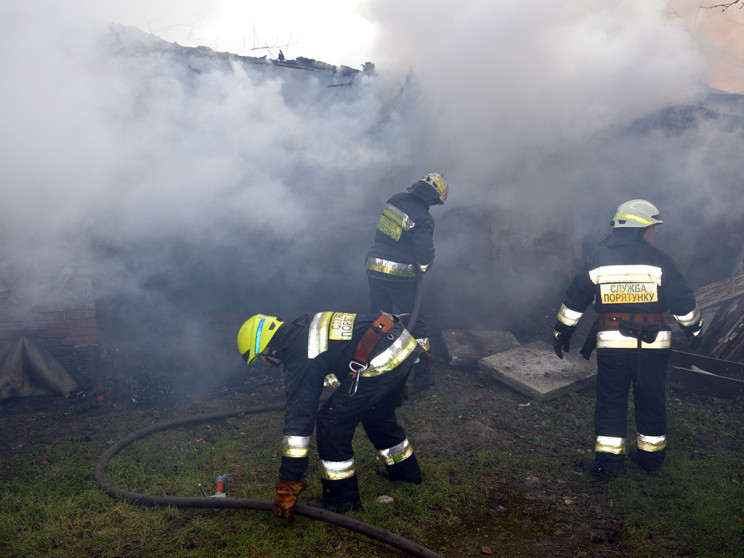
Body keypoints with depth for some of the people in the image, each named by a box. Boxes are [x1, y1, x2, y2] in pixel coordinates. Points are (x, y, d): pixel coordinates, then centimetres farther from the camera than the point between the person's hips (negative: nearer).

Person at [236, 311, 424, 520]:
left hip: (380, 361, -10)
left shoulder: (300, 361, -10)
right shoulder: (301, 327, 16)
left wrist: (287, 488, -6)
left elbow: (298, 421, -11)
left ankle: (341, 498, 12)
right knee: (377, 414, 31)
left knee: (331, 422, 1)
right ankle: (405, 469, 49)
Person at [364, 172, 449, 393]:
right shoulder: (424, 219, -16)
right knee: (415, 322, 8)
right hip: (401, 277, -6)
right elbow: (425, 256, -17)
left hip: (375, 271, 6)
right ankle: (422, 376, 15)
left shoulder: (395, 200, 3)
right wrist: (423, 268, 4)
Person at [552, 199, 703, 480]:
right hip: (653, 346, 0)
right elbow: (683, 300, 1)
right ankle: (651, 454, 29)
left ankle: (608, 460, 9)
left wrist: (562, 331, 16)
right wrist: (694, 328, 17)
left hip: (612, 345, 0)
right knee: (651, 399, 15)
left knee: (610, 401, 7)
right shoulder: (658, 260, -3)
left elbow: (574, 299, 6)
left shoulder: (598, 259, 2)